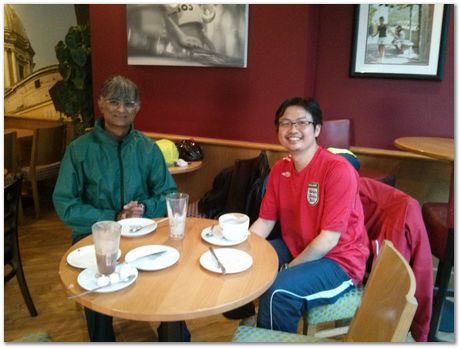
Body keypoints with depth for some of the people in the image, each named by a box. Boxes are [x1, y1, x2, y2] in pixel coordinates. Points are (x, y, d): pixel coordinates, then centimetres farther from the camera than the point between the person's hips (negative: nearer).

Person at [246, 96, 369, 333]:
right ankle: (245, 322, 22)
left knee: (279, 291, -30)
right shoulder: (279, 169, 1)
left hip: (338, 261, -7)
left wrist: (286, 269, -17)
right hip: (294, 248, 7)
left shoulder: (338, 169, -21)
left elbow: (329, 239, -22)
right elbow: (265, 221, 5)